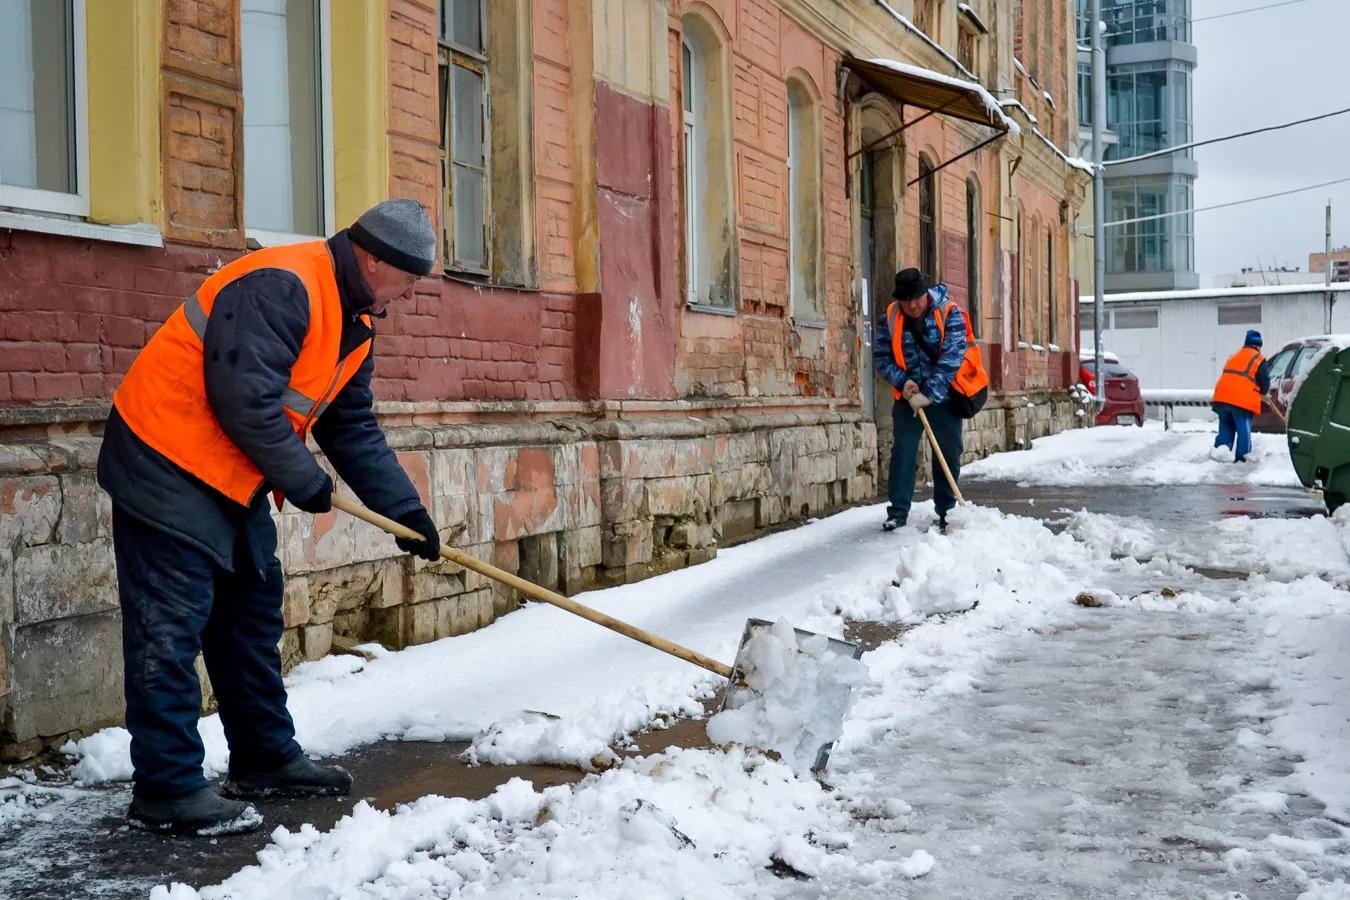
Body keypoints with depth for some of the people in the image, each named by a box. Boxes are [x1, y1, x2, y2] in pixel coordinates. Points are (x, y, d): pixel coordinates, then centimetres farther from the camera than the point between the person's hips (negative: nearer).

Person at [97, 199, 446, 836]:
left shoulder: (353, 324, 10)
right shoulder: (280, 287, -22)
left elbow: (353, 429, 14)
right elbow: (244, 399, -28)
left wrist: (406, 508, 7)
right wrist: (304, 481, -16)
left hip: (232, 479, 11)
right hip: (168, 463, -10)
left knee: (251, 613, 15)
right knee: (171, 626, -8)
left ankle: (266, 757, 26)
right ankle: (166, 789, -2)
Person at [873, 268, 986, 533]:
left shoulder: (950, 314, -14)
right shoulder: (891, 319, -5)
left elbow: (951, 358, -21)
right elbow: (881, 357, -1)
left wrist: (929, 394, -27)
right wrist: (902, 381, -17)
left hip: (944, 395, -1)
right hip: (909, 396, 1)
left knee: (948, 453, 4)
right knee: (903, 450, -6)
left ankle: (946, 511, 14)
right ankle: (898, 511, -2)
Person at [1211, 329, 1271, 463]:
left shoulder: (1234, 356, 25)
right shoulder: (1258, 359, 5)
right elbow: (1265, 382, 1)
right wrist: (1261, 393, 23)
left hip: (1222, 397, 5)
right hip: (1243, 401, -5)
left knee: (1226, 428, 15)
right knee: (1244, 430, 2)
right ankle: (1242, 457, 0)